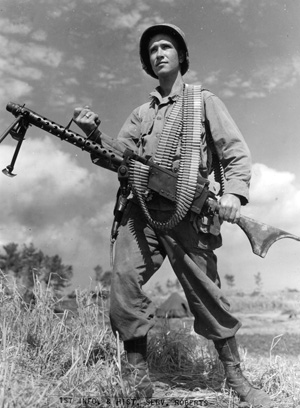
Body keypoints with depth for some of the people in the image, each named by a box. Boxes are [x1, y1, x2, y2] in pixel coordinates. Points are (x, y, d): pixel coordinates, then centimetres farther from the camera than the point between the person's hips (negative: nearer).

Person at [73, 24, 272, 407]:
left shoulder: (203, 100, 12)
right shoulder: (140, 113, 23)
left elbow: (236, 151, 3)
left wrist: (234, 191, -15)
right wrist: (94, 134, -6)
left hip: (185, 215, -3)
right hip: (140, 211, 4)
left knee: (207, 296, 1)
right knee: (124, 286, -8)